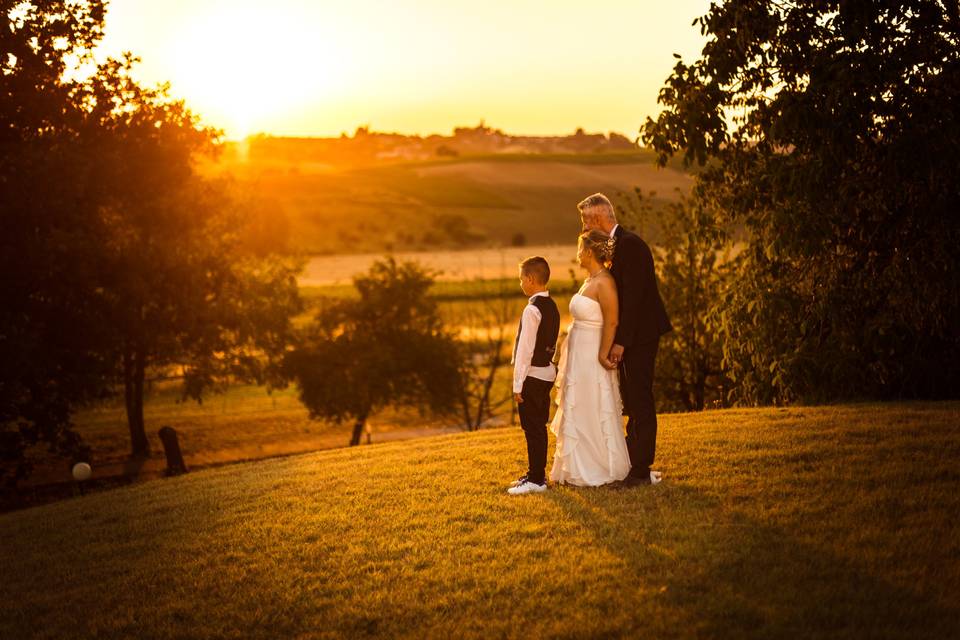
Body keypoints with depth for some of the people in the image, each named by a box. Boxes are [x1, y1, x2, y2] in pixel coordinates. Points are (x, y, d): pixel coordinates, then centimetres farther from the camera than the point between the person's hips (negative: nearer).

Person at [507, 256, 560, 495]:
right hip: (547, 371, 9)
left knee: (533, 428, -3)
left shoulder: (532, 309, -18)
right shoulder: (552, 306, 10)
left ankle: (536, 480, 0)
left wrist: (518, 384, -16)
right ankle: (536, 473, 26)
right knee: (538, 427, 16)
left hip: (533, 375, -9)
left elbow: (525, 350, -19)